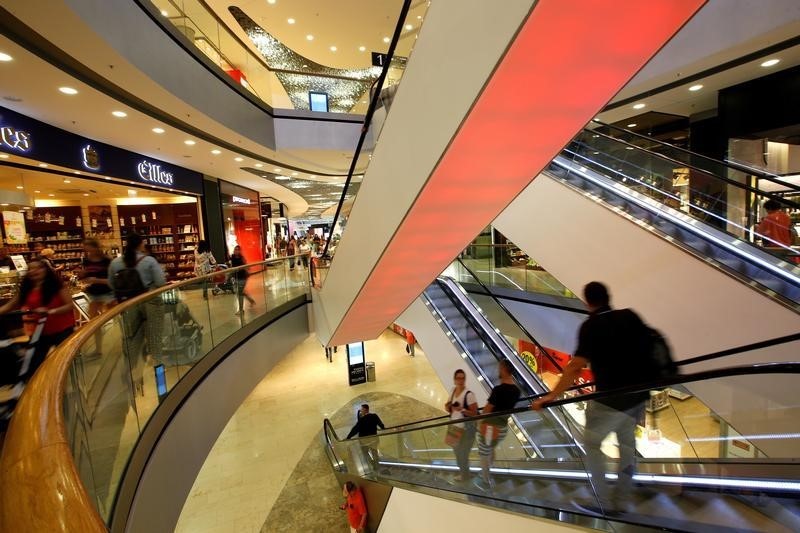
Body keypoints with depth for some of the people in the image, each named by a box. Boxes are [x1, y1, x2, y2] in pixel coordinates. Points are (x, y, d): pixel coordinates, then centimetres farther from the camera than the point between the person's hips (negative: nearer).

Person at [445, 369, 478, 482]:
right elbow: (448, 407, 7)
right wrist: (448, 406, -15)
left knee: (463, 453, 9)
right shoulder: (453, 391, -2)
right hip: (454, 427, 7)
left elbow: (474, 413, -20)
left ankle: (465, 475, 34)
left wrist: (462, 409, -33)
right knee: (456, 451, 21)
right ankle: (462, 471, 44)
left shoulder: (469, 394, -23)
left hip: (466, 429, -6)